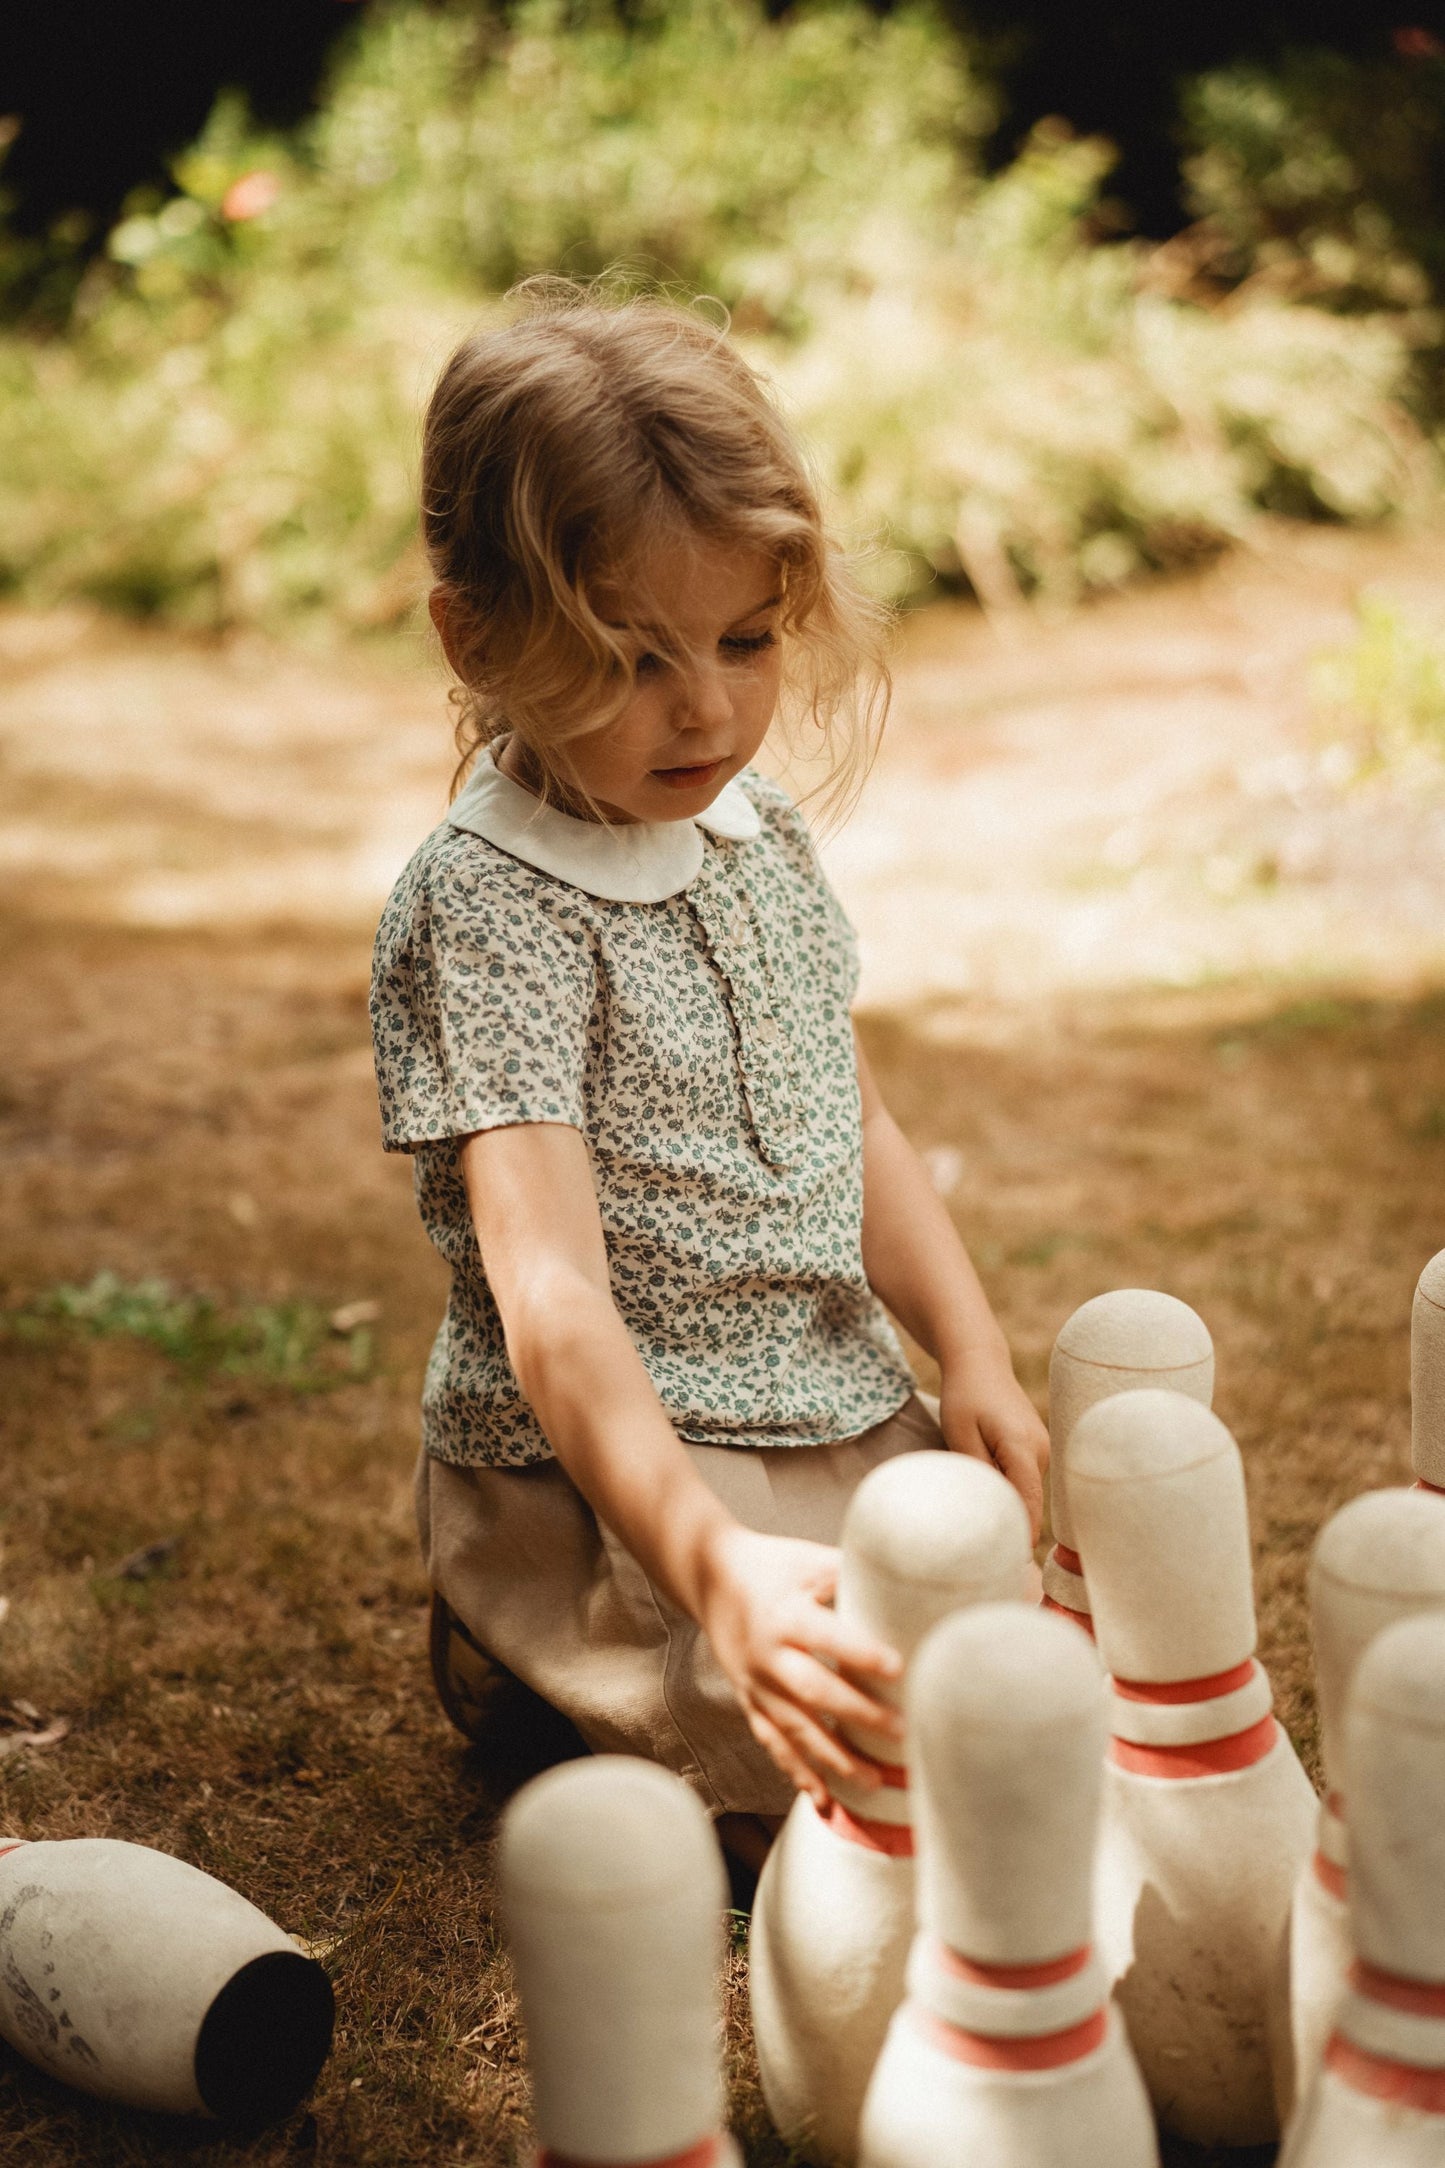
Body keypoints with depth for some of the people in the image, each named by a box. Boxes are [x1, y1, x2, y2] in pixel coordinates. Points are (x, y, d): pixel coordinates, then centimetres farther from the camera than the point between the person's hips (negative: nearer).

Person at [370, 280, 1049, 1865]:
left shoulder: (758, 831, 5)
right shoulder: (480, 907, -21)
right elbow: (549, 1289, -31)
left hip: (849, 1422, 8)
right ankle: (555, 1673, 4)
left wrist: (971, 1353, 3)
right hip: (605, 1478, -8)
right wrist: (706, 1562, -44)